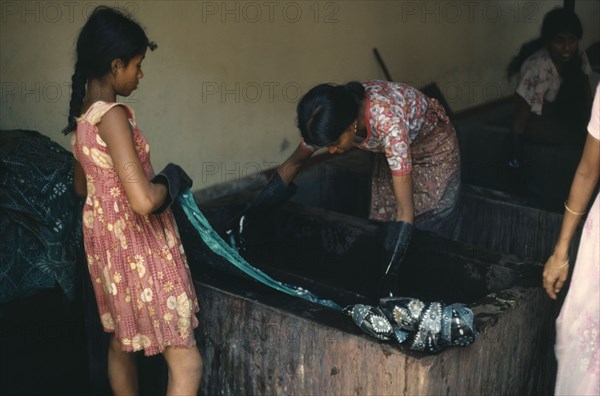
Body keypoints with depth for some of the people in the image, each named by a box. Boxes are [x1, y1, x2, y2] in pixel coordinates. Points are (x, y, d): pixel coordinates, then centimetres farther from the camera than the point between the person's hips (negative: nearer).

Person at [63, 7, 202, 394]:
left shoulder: (83, 115, 5)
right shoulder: (112, 116, -24)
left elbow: (82, 187, 19)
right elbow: (144, 201, -33)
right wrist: (171, 181, -14)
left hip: (105, 241, 10)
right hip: (138, 248, -10)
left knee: (122, 342, 25)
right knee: (186, 363, -2)